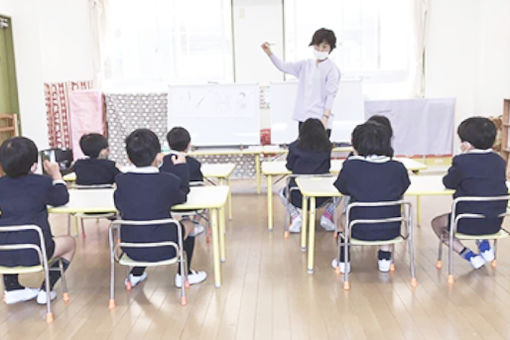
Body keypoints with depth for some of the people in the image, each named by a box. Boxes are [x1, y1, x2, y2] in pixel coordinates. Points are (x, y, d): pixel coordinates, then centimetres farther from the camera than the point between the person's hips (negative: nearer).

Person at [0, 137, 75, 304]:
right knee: (70, 242, 23)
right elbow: (62, 199, 12)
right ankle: (46, 290, 16)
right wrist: (56, 175, 24)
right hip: (33, 254, -4)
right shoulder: (43, 182, -6)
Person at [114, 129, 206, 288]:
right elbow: (181, 197, 4)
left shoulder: (121, 180, -11)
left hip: (131, 249, 3)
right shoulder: (169, 180, -17)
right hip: (163, 250, -3)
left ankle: (136, 274, 38)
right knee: (188, 225, 25)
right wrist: (181, 167, 13)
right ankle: (183, 274, 36)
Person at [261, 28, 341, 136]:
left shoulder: (332, 69, -4)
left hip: (320, 120, -6)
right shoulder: (305, 65, 13)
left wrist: (325, 117, -16)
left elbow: (331, 95, -8)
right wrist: (269, 53, -2)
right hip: (303, 118, 6)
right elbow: (283, 66, 13)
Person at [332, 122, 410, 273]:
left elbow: (341, 188, 2)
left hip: (359, 231, -2)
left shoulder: (351, 166, -15)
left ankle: (343, 261, 34)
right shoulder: (398, 168, -9)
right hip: (390, 231, 2)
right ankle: (385, 258, 35)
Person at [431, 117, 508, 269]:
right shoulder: (499, 161, 1)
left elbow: (448, 183, -3)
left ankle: (471, 257, 6)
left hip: (469, 223, -6)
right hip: (495, 223, 7)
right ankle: (485, 245, 24)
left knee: (437, 223, 18)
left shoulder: (461, 161, -16)